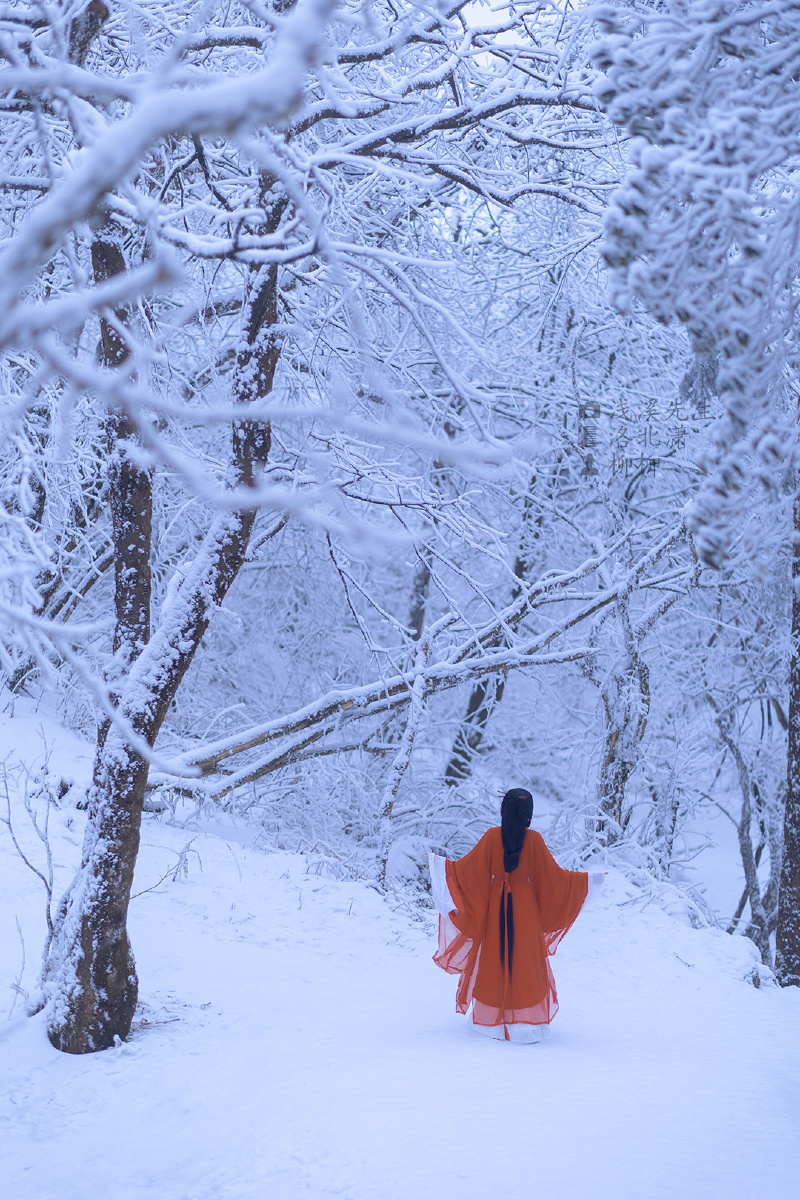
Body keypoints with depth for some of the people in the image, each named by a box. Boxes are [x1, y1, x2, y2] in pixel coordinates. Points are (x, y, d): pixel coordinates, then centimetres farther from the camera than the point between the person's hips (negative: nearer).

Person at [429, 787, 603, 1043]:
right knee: (525, 963, 4)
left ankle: (491, 1019, 17)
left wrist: (436, 862, 10)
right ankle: (525, 1022, 1)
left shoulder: (491, 837, -9)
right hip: (525, 909, -1)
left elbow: (467, 867, -4)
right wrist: (590, 879, 1)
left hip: (495, 908, 1)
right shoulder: (534, 840, -11)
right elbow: (553, 874, -8)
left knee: (495, 959, 12)